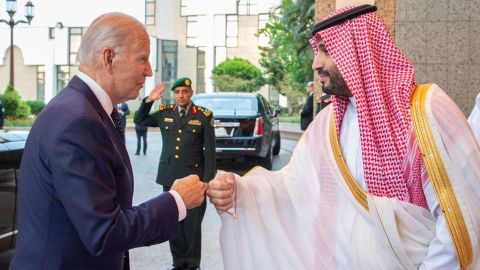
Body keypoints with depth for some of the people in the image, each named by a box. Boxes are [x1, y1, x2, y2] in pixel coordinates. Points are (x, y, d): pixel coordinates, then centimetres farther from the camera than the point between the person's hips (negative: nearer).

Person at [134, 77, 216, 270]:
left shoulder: (203, 116, -3)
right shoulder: (164, 113, 8)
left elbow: (210, 150, -3)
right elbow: (139, 120, 18)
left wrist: (208, 180, -8)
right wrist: (149, 100, 2)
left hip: (193, 178, -3)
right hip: (169, 177, 4)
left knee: (192, 223, 3)